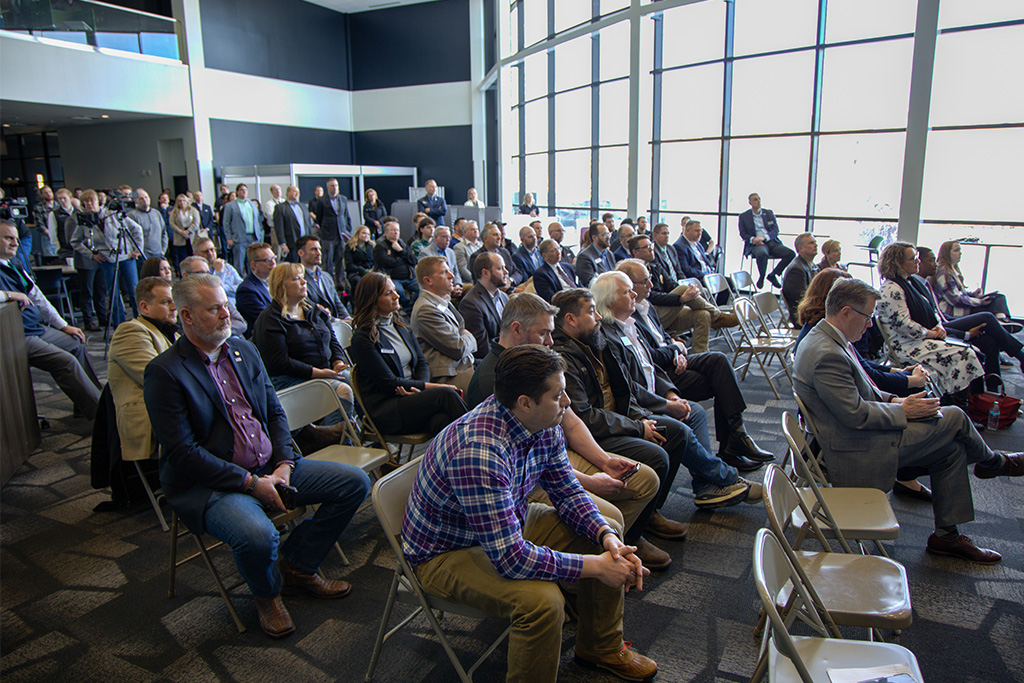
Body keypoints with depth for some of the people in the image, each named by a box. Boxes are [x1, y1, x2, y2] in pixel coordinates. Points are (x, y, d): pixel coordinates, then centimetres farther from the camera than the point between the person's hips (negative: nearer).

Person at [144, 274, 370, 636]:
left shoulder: (245, 350, 10)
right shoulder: (164, 372, -11)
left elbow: (275, 413, 12)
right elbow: (183, 453, -17)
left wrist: (283, 464, -4)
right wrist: (250, 482, -19)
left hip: (270, 468, 7)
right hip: (207, 484, -7)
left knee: (355, 481, -2)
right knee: (258, 536, -35)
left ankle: (297, 565, 14)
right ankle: (267, 593, 3)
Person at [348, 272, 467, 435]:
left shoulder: (401, 326, 17)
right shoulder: (362, 338, -6)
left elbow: (422, 363, 13)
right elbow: (388, 382, -11)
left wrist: (419, 388, -9)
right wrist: (430, 386, -14)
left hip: (412, 395, 5)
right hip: (386, 408, -5)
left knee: (442, 420, -31)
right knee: (445, 394, -29)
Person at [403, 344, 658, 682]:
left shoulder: (545, 427, -11)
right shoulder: (479, 452, -38)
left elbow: (568, 493, 2)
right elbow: (511, 558, -37)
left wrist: (608, 537, -16)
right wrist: (595, 566, -28)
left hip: (511, 523, 9)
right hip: (448, 550, -8)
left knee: (608, 532, 5)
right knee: (542, 600, -32)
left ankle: (601, 647, 25)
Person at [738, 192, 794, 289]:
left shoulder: (769, 213, 17)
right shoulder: (744, 216, 11)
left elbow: (776, 230, 7)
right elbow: (743, 234, 6)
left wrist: (763, 237, -13)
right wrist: (752, 239, -17)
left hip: (772, 242, 4)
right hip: (756, 244, -4)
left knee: (791, 253, -21)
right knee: (762, 254, -40)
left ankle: (773, 275, -2)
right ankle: (761, 277, -12)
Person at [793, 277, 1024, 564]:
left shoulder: (822, 339, 6)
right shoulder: (828, 355, -28)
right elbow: (856, 414, -26)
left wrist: (893, 400, 3)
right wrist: (902, 410, -11)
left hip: (854, 441, 10)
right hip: (859, 454, -10)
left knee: (951, 449, 12)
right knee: (954, 418, -1)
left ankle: (947, 535, 22)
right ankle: (992, 462, 32)